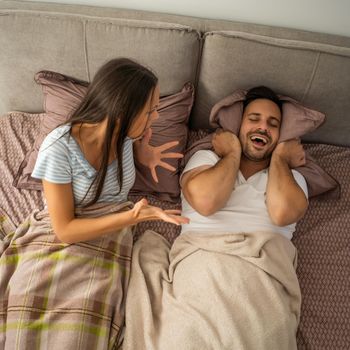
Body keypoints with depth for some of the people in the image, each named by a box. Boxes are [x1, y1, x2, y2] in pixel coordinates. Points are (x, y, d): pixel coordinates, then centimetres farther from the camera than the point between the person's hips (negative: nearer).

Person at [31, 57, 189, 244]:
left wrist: (142, 152, -8)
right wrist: (132, 217, -33)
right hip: (73, 237, -2)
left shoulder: (125, 130, -12)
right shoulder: (58, 149, -26)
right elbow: (64, 230, -22)